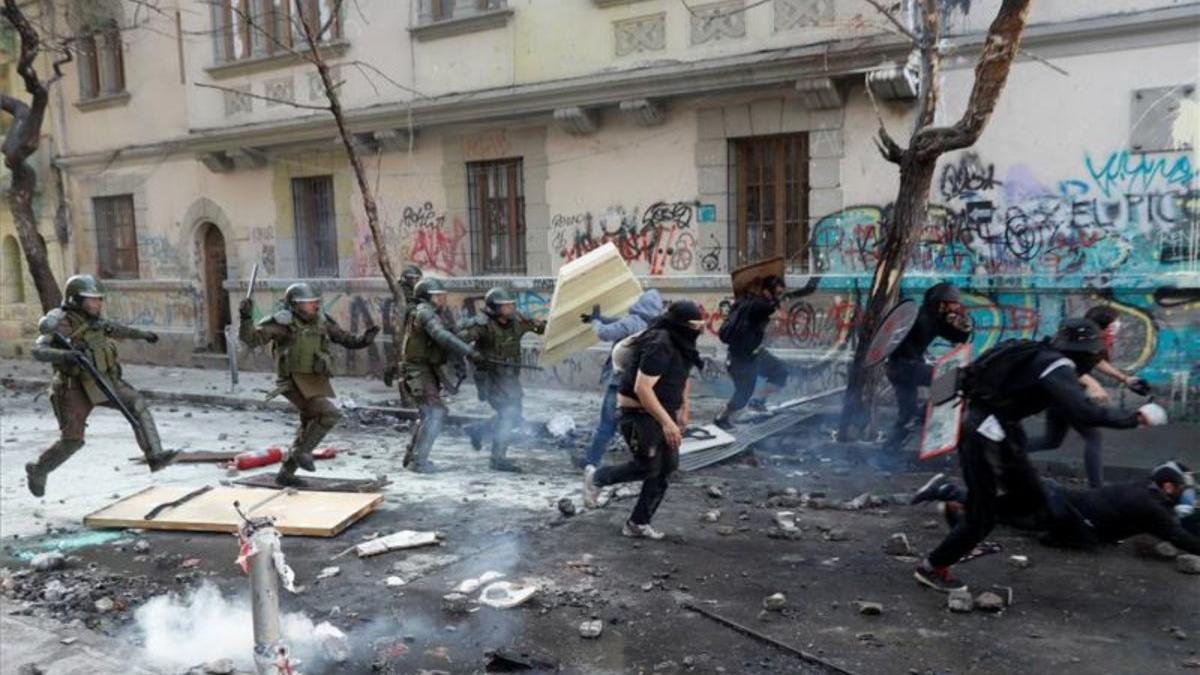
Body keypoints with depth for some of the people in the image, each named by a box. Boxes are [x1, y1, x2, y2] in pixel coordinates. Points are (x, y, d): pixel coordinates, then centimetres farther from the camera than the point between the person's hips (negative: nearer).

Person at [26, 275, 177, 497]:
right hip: (76, 388, -6)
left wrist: (142, 334, 36)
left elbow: (112, 328, 25)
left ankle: (155, 457, -21)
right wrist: (64, 355, -51)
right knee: (71, 441, -1)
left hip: (104, 380, 6)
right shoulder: (63, 324, -19)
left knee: (138, 405, -18)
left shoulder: (90, 318, 3)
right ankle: (37, 471, 28)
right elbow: (39, 350, -32)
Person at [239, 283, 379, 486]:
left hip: (317, 382, 7)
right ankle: (302, 451, -7)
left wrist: (363, 340, -3)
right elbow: (253, 338, -16)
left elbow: (345, 339, 15)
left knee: (308, 428, 16)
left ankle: (285, 473, 30)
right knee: (330, 413, -24)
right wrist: (246, 319, -32)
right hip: (297, 381, -7)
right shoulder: (282, 323, -10)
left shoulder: (321, 321, 6)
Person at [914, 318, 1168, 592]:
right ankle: (932, 568, 15)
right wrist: (1134, 418, -19)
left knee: (1032, 502, 12)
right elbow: (1083, 412, -27)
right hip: (983, 434, -9)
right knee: (981, 518, 1)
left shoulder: (1040, 355, 9)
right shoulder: (1058, 367, -17)